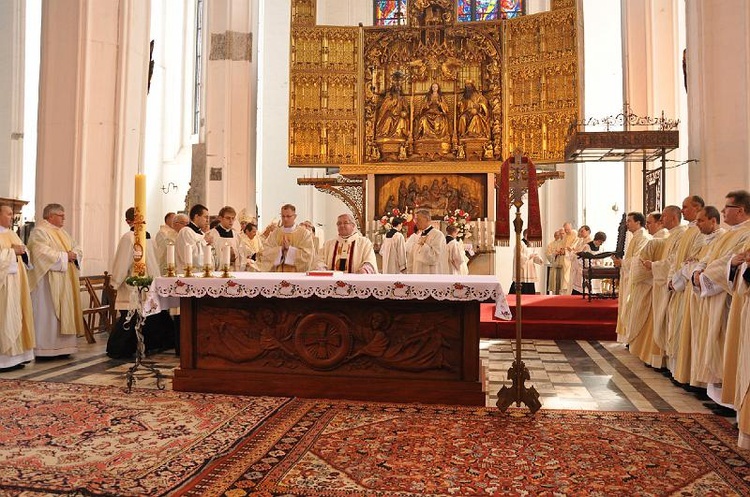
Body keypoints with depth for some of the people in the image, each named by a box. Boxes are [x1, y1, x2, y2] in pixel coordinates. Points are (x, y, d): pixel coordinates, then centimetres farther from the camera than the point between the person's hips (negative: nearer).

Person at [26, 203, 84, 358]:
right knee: (47, 314, -6)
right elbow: (43, 253, -22)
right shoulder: (39, 232, -8)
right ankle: (44, 349, -1)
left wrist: (74, 255, -5)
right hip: (48, 282, -9)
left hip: (65, 282, 9)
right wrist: (65, 256, -15)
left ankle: (61, 347, 15)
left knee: (64, 312, 9)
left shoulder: (62, 232, 19)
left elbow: (77, 248, 17)